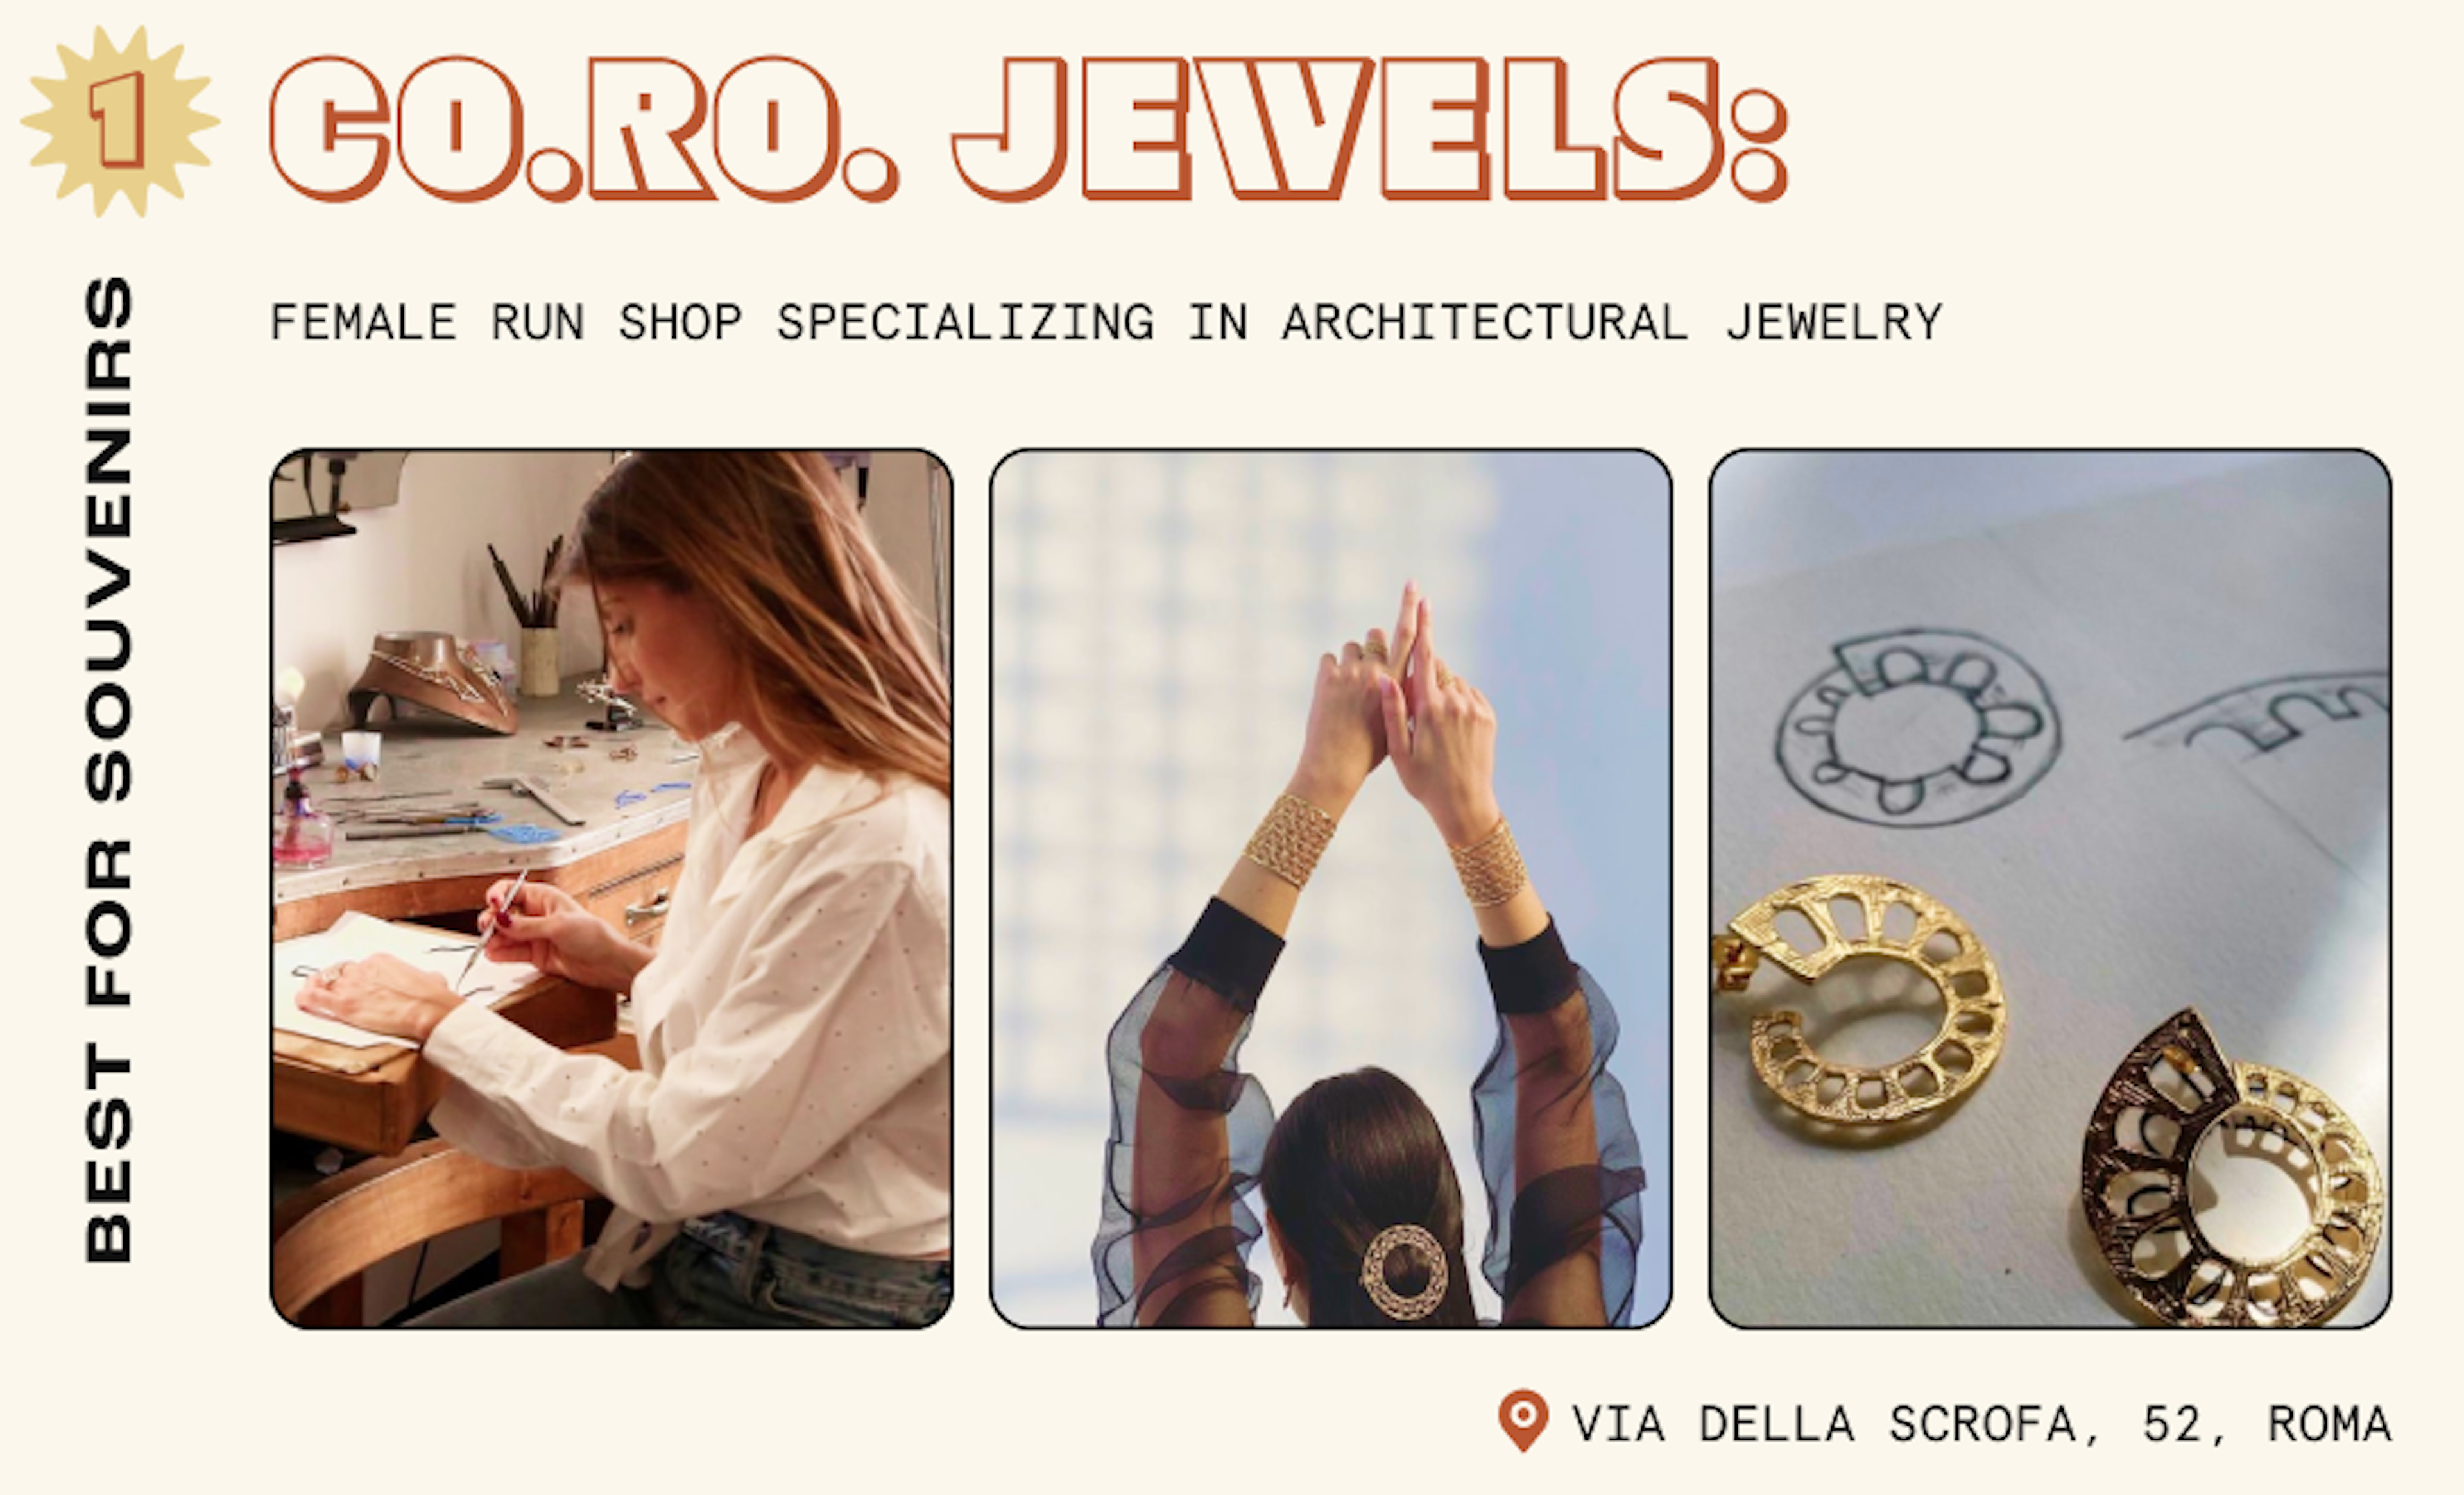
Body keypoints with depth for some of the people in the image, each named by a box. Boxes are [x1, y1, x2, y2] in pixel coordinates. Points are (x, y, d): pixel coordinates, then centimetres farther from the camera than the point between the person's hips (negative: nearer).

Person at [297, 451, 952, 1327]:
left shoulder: (876, 848, -25)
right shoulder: (748, 774, 5)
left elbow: (684, 1160, -20)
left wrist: (447, 1024, -10)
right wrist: (622, 967, 5)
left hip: (824, 1302, -8)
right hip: (698, 1252, 8)